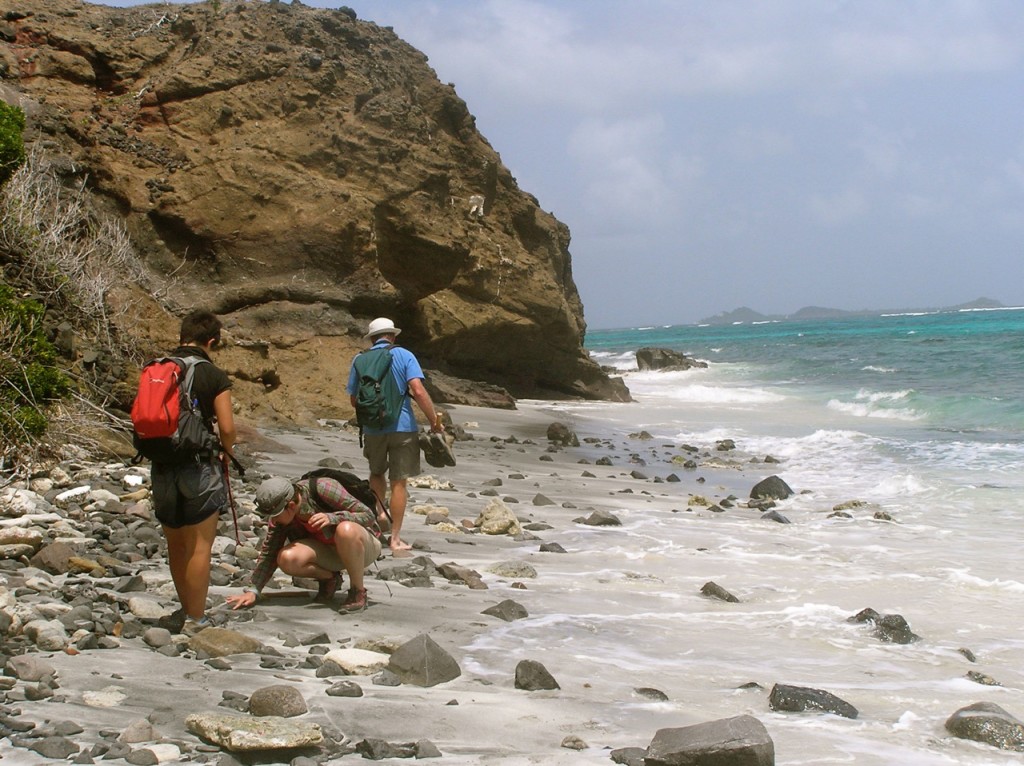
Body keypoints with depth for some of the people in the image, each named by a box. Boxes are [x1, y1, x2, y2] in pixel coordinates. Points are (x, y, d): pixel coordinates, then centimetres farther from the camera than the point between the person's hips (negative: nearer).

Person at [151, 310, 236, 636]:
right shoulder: (213, 376, -7)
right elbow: (227, 428, -9)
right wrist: (225, 454, 10)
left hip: (162, 466, 5)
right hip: (200, 465, -5)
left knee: (176, 545, 16)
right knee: (200, 546, 1)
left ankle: (186, 611, 29)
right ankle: (196, 620, 4)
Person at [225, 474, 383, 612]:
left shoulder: (324, 489, -27)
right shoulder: (280, 515, -13)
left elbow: (368, 515, -25)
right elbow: (268, 552, -5)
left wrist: (331, 518, -39)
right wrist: (253, 591, -13)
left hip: (363, 545, -5)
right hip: (329, 550, 5)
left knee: (346, 531, -41)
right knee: (287, 559, -25)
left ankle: (358, 591, -18)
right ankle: (330, 578, 4)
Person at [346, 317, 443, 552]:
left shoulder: (360, 361, 6)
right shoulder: (404, 356, -2)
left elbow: (354, 400, 11)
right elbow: (418, 391, -14)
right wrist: (435, 422, -8)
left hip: (373, 428, 2)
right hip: (402, 427, -2)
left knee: (376, 473, 26)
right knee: (399, 482, 3)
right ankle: (395, 539, 4)